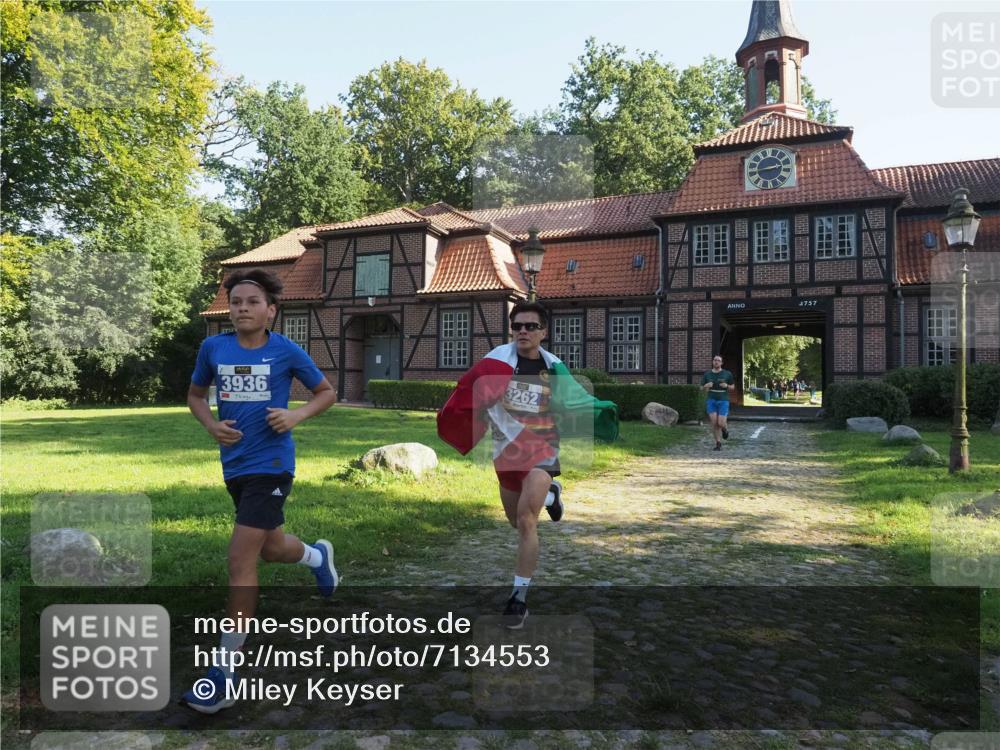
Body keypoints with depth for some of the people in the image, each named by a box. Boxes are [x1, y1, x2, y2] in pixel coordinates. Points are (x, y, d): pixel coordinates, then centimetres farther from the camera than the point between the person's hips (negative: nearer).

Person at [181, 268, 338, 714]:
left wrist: (296, 415, -13)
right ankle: (319, 555, 57)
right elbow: (195, 395, 15)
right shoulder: (213, 348, 1)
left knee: (240, 560, -10)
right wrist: (211, 425, -5)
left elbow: (326, 392, 5)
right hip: (234, 466, 5)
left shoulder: (286, 351, -7)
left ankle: (224, 674, 0)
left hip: (270, 465, -5)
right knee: (272, 549, 21)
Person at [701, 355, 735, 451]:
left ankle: (725, 429, 27)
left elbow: (733, 387, 9)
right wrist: (706, 386, -13)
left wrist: (727, 386, -13)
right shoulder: (707, 374, 5)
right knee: (714, 423, -6)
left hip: (723, 401, -2)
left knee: (721, 423, -10)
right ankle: (718, 443, 8)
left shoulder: (727, 374, 1)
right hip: (711, 401, 2)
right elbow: (702, 388, 10)